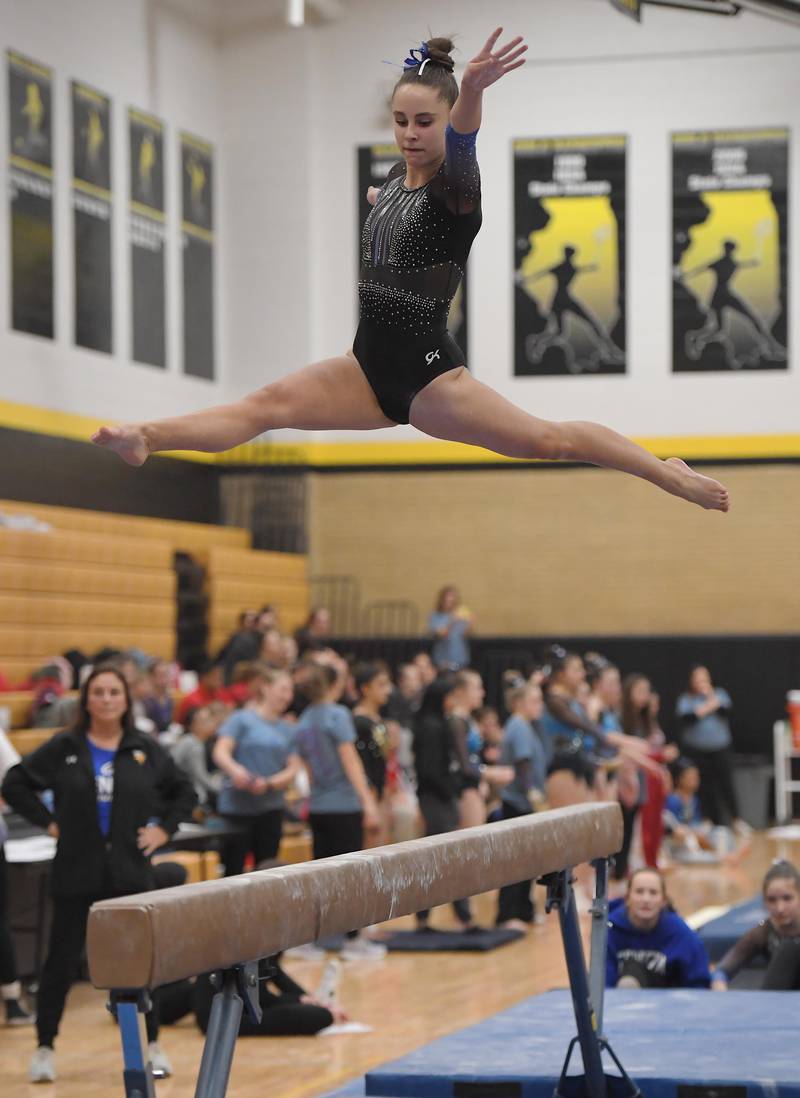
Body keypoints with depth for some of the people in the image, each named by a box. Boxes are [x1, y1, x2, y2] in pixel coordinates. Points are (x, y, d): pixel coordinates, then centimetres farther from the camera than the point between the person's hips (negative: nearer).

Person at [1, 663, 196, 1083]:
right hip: (75, 874, -1)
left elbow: (183, 791, 14)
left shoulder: (145, 749, 3)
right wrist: (49, 822, -4)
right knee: (61, 961, 3)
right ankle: (44, 1048, 13)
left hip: (131, 872, 1)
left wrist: (163, 828, 2)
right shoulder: (63, 748, -2)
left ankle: (152, 1046, 18)